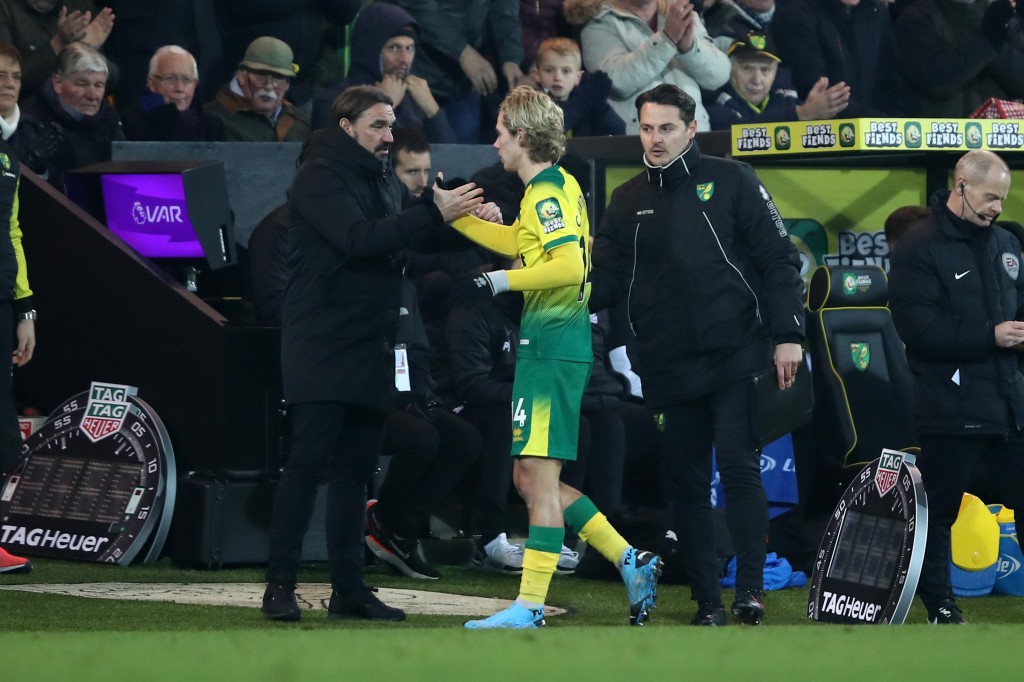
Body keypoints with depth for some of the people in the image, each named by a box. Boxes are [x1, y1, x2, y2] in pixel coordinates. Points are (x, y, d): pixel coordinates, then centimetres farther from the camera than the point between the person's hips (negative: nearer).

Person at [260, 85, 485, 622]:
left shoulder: (383, 181, 18)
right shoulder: (320, 177, -8)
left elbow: (403, 240, 15)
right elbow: (359, 237, -21)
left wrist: (456, 213, -3)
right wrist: (434, 215, -23)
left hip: (371, 348, 8)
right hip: (321, 349, -8)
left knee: (356, 468, 7)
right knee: (308, 461, -9)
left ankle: (349, 588, 9)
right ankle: (280, 585, -7)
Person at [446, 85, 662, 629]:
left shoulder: (547, 192, -13)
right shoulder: (557, 186, 17)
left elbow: (569, 263, -25)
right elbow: (521, 243, 34)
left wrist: (497, 283, -20)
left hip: (551, 348, -10)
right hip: (549, 345, 10)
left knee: (539, 475, -8)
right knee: (530, 478, 13)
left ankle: (530, 606, -7)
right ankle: (631, 562, 14)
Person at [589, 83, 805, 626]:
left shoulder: (730, 182, 2)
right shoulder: (628, 201, 12)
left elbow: (779, 260, 0)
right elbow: (604, 282, 10)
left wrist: (787, 335, -8)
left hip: (735, 360, -4)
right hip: (668, 371, 4)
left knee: (739, 469, -11)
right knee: (686, 484, 4)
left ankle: (750, 587, -7)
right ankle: (707, 600, 9)